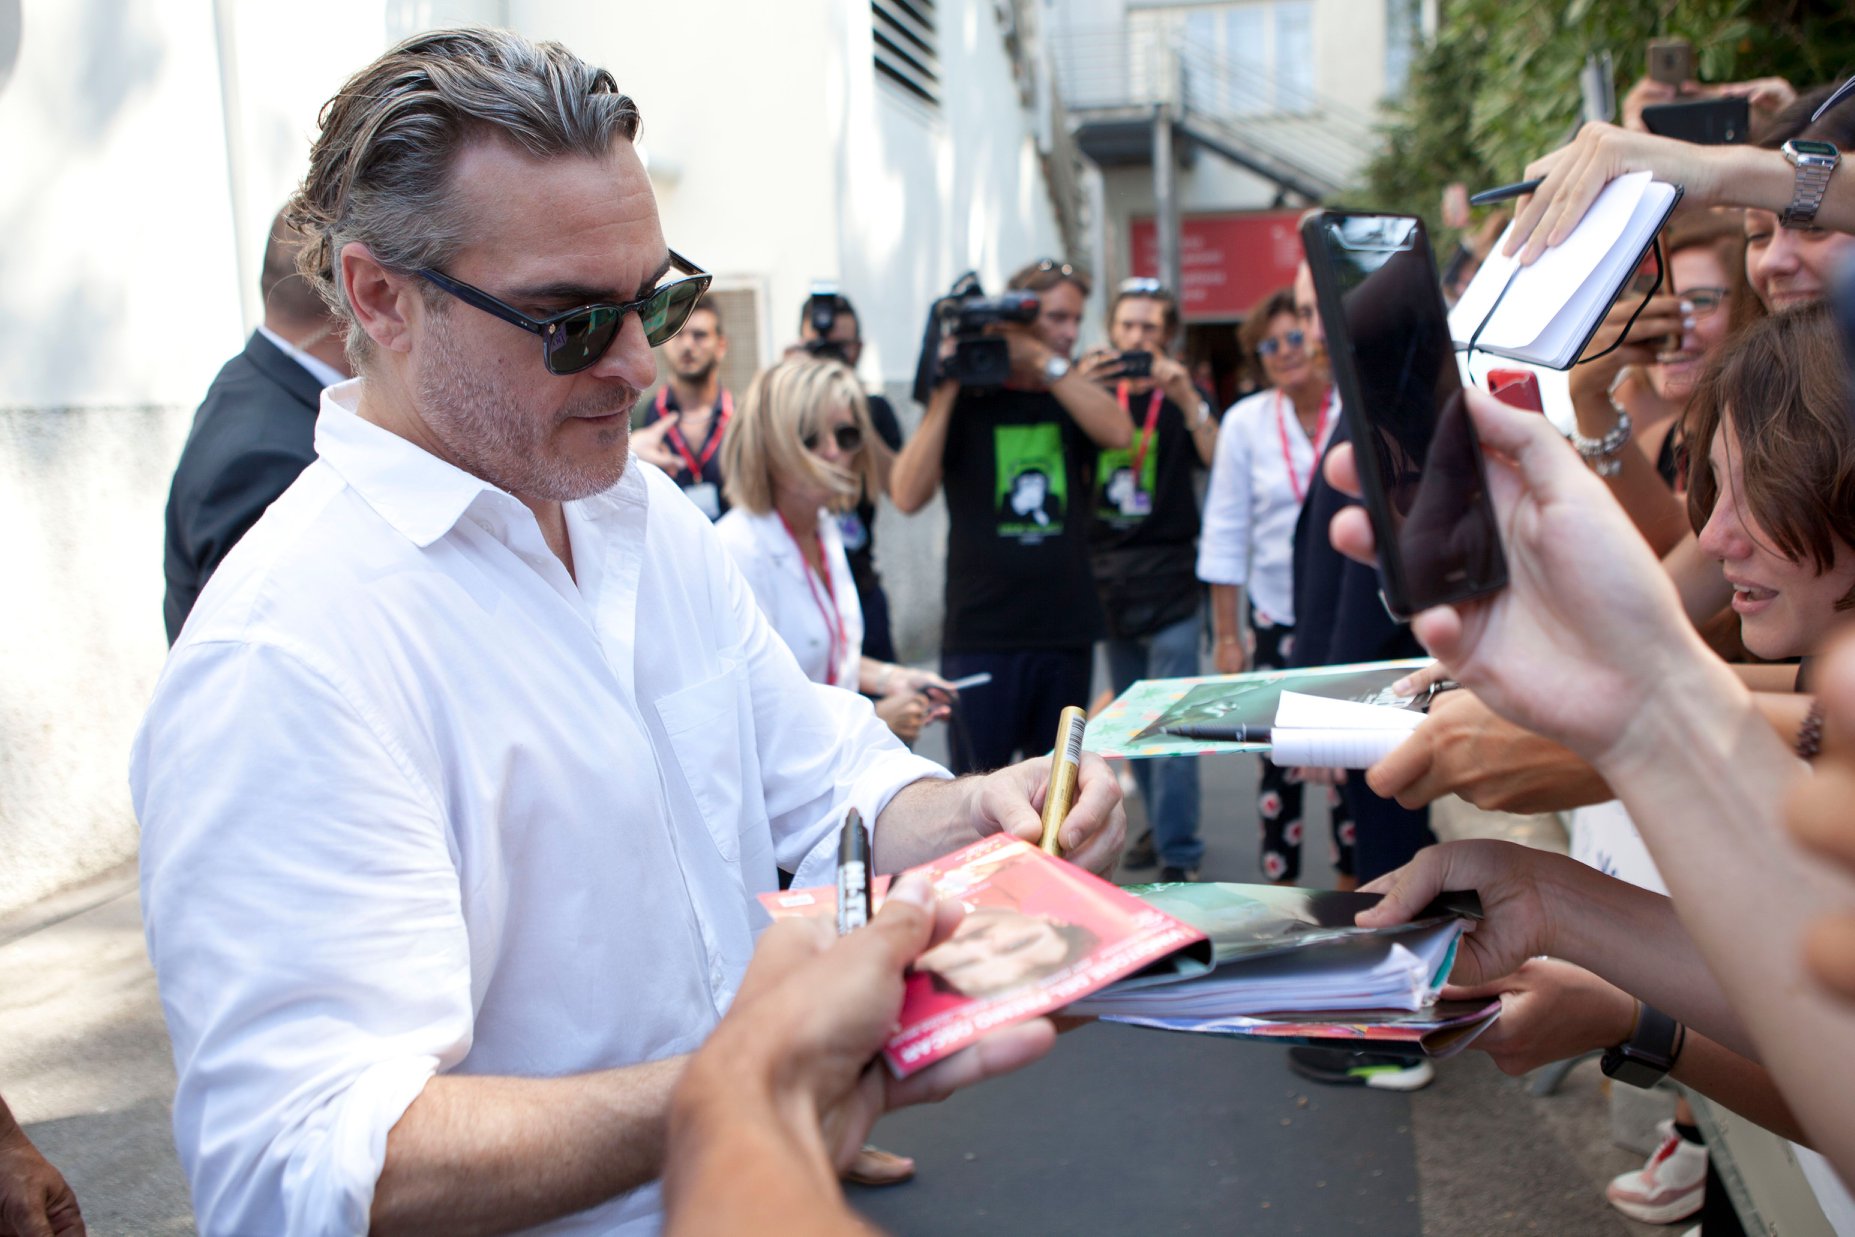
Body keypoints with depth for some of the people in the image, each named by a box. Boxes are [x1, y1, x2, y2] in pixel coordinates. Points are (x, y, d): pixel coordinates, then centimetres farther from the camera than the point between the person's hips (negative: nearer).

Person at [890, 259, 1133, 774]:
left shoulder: (1076, 395, 12)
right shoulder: (968, 399, 2)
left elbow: (1118, 432, -11)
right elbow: (908, 495, -10)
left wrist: (1043, 359, -12)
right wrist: (947, 390, -12)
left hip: (1066, 632, 4)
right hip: (981, 636, -3)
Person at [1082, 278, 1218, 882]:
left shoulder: (1182, 397, 2)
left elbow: (1220, 463, -13)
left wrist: (1187, 399, -26)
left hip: (1171, 582, -4)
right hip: (1109, 579, 4)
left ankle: (1178, 857, -6)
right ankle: (1161, 826, 26)